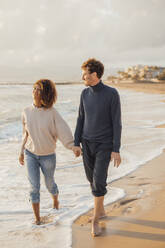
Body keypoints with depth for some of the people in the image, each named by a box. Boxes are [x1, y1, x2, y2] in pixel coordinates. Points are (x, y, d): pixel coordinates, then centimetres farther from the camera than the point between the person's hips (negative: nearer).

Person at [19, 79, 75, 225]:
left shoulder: (52, 112, -15)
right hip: (31, 154, 2)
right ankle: (37, 217, 10)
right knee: (34, 186, -5)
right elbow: (26, 134, 8)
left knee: (49, 183, 18)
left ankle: (55, 199, 51)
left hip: (48, 156, -1)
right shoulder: (27, 112, -4)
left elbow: (63, 130, -19)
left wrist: (74, 147, -31)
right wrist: (21, 152, 12)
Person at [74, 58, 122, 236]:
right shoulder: (85, 93, 1)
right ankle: (100, 209, 35)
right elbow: (81, 119, 7)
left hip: (105, 146, -5)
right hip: (87, 144, 5)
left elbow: (117, 123, -14)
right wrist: (76, 144, 4)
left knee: (99, 182, -10)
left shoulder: (112, 94, -15)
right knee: (92, 179, 14)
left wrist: (116, 150, -15)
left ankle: (95, 220, 6)